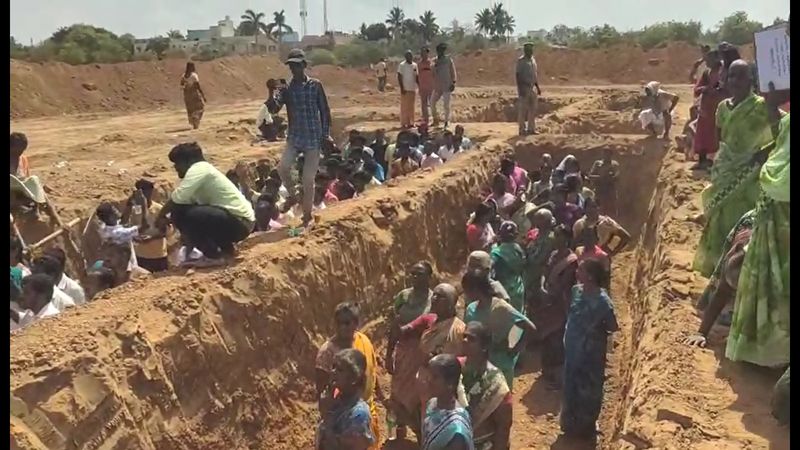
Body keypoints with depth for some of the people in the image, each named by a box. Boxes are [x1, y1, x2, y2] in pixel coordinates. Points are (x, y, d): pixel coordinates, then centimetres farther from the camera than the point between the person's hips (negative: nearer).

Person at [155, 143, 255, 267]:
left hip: (239, 222, -10)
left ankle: (213, 257, -6)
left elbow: (177, 198, -20)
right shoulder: (204, 170, 16)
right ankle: (227, 249, 20)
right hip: (239, 222, 10)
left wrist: (160, 216, -5)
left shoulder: (199, 168, -11)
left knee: (180, 213, -17)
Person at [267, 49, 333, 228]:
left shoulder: (315, 85, -3)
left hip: (314, 139, -2)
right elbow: (273, 109, -10)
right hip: (294, 138, 2)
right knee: (282, 167, -23)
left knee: (308, 181, 1)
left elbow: (324, 110, 1)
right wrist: (272, 93, -26)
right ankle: (293, 194, 9)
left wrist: (326, 134, -1)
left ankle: (307, 217, 18)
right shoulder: (286, 88, 2)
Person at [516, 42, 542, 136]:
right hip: (524, 87, -8)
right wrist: (520, 89, -21)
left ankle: (531, 129, 15)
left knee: (533, 109, 9)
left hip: (532, 87, 8)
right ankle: (522, 130, 1)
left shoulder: (533, 60, 14)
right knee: (523, 110, -4)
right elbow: (518, 75, -14)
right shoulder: (521, 61, -9)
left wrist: (537, 87, 17)